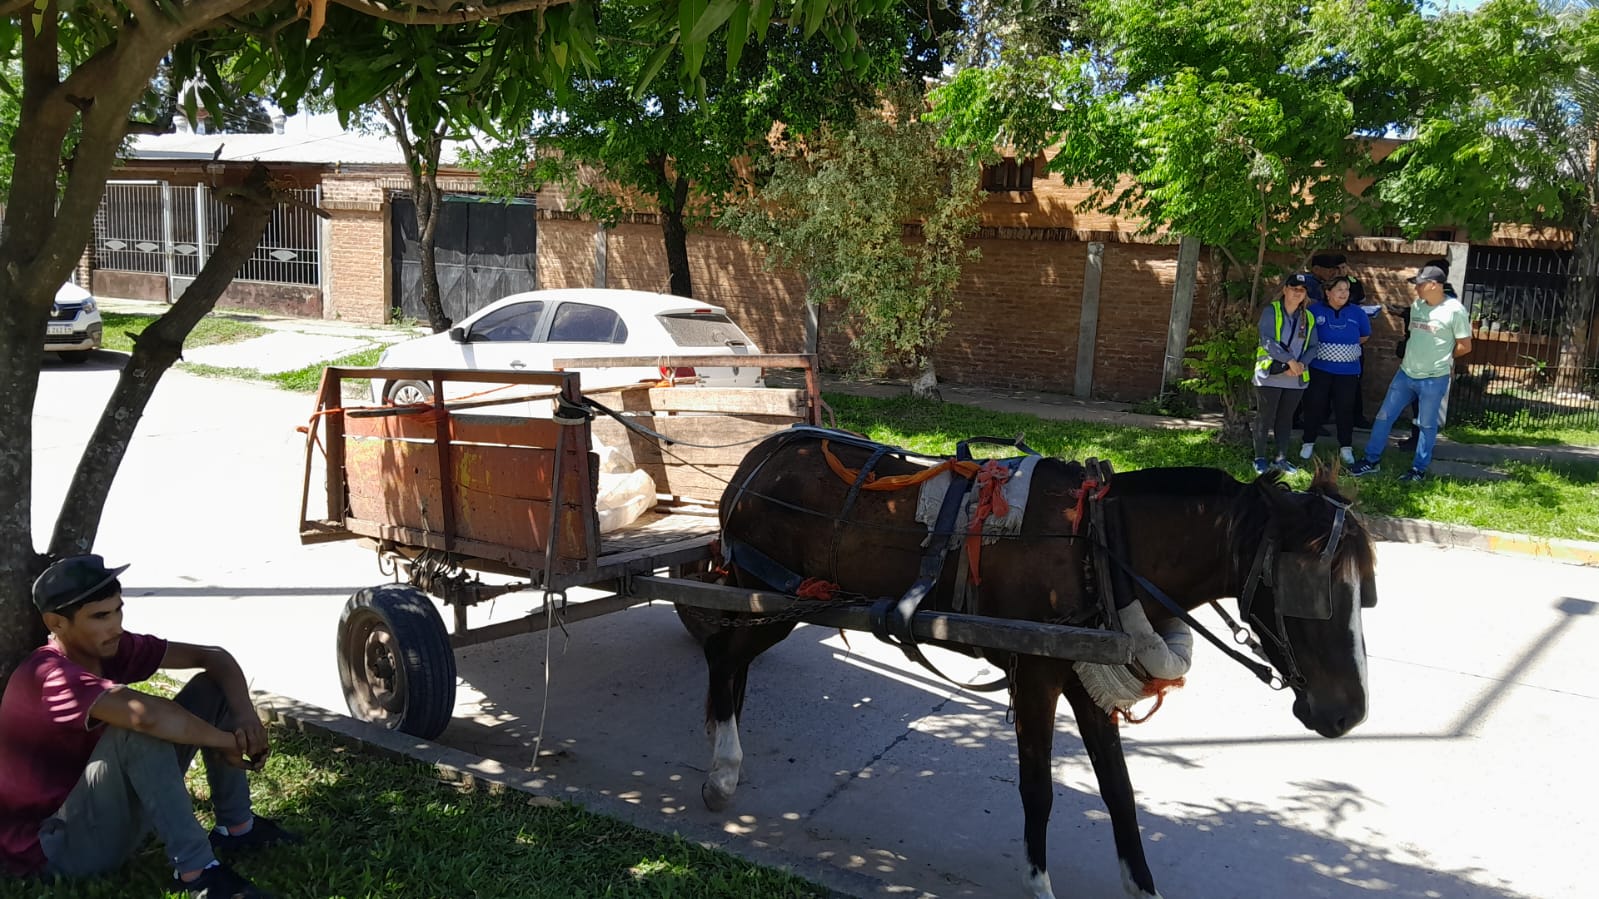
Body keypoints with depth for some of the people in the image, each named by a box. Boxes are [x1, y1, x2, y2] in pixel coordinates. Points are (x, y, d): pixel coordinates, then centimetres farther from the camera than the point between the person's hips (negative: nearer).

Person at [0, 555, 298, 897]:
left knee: (212, 687, -2)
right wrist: (228, 742, -31)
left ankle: (237, 827, 5)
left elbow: (213, 657, -4)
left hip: (104, 804, 8)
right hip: (53, 843, -8)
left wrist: (246, 716, -21)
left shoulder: (111, 648, -4)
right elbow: (148, 714, -45)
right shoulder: (47, 677, -29)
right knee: (139, 727, -35)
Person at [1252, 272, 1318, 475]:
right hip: (1270, 375, -4)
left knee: (1286, 418, 11)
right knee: (1265, 417, 1)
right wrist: (1289, 360, -21)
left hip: (1296, 378, 4)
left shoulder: (1308, 318, 9)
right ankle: (1259, 458, 9)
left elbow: (1312, 347, 8)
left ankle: (1281, 458, 19)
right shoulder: (1271, 311, -6)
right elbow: (1266, 341, -16)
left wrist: (1301, 363, -11)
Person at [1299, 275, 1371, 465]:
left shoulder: (1357, 313, 1)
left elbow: (1365, 336, 16)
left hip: (1348, 371, 2)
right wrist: (1318, 348, -1)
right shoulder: (1315, 310, -6)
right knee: (1314, 405, 4)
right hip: (1319, 369, -1)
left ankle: (1346, 447, 15)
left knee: (1345, 408, 6)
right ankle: (1308, 442, 18)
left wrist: (1348, 345, 9)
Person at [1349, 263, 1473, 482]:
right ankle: (1371, 460, 17)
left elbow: (1465, 346, -8)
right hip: (1405, 373, 6)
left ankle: (1419, 469, 16)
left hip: (1433, 379, -6)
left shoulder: (1455, 310, -13)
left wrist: (1443, 357, 4)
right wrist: (1418, 355, 6)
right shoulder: (1416, 305, 5)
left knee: (1427, 425, 6)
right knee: (1384, 416, 7)